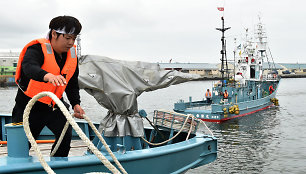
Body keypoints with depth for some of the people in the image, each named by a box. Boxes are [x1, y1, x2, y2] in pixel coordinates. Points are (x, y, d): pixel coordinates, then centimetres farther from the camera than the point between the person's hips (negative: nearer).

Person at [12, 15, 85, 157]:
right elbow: (29, 67, -43)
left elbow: (72, 83, 9)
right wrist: (48, 76, -64)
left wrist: (76, 104, -6)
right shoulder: (37, 49, -20)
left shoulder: (72, 54, 0)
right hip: (29, 105, -5)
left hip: (54, 105, 5)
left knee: (66, 135, -9)